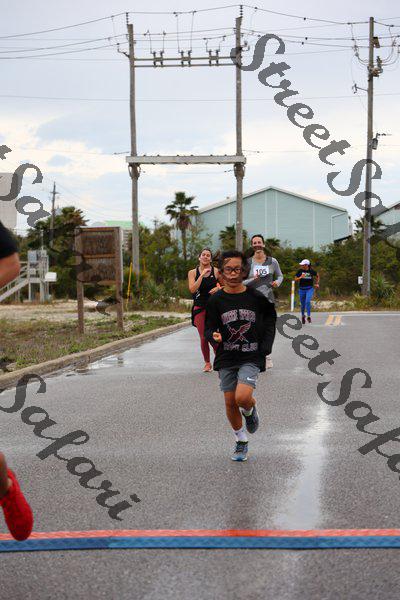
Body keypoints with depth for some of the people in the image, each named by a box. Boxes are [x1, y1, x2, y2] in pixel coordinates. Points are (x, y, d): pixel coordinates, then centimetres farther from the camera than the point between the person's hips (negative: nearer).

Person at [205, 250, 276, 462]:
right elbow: (209, 328, 0)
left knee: (243, 397, -21)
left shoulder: (256, 297, -2)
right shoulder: (216, 300, -2)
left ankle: (250, 411, 16)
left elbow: (270, 319, 12)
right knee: (230, 402, 4)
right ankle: (241, 441, 27)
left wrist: (266, 346, 3)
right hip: (226, 358, 2)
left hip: (251, 357, -2)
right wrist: (214, 335, -24)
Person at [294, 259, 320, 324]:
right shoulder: (300, 271, -3)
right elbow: (295, 279, -1)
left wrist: (317, 283, 8)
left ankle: (309, 316, -12)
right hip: (302, 289, 2)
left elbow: (317, 276, 14)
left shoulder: (311, 271, -5)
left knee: (308, 302, -22)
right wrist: (300, 277, -19)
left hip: (309, 289, -2)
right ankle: (303, 315, 34)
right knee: (302, 304, 9)